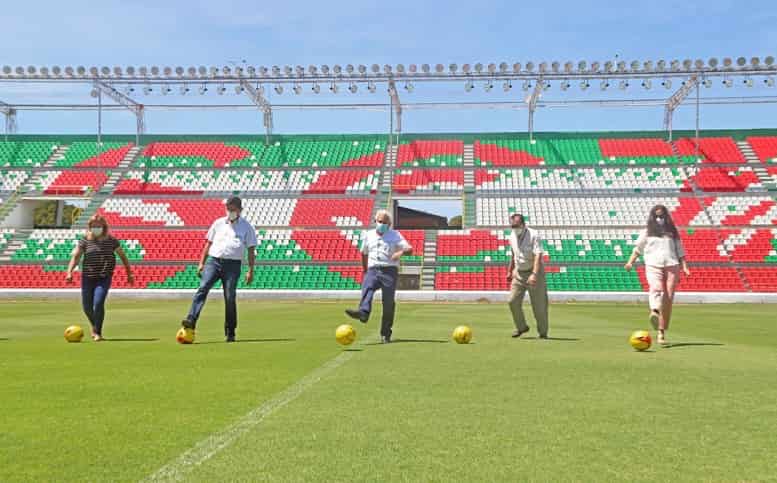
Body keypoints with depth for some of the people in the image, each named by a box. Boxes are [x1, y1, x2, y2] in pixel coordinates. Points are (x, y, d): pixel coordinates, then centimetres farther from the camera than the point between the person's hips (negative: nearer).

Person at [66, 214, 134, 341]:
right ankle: (94, 326, 41)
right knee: (87, 307, 9)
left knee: (98, 303, -19)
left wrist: (129, 273, 10)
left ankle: (98, 333, -5)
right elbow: (75, 256, -6)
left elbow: (122, 256, 11)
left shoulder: (111, 241, 2)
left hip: (104, 278, -2)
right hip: (87, 277, 2)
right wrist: (69, 272, -21)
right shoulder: (84, 241, 2)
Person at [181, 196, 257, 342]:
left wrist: (250, 270, -4)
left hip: (232, 264, -2)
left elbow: (251, 250, 4)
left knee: (230, 298, -2)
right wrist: (201, 263, 10)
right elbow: (208, 243, 18)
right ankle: (191, 320, -29)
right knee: (202, 288, -18)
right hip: (213, 260, 2)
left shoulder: (246, 227, 6)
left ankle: (230, 332, 9)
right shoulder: (218, 223, 14)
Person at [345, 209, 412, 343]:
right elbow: (364, 253, 28)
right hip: (373, 270, 2)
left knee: (388, 302, -7)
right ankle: (363, 312, -54)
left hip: (389, 270, -2)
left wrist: (401, 252, -22)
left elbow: (410, 249, 0)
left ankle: (385, 333, 1)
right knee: (367, 287, -30)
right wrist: (365, 271, 26)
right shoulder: (368, 235, 18)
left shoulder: (395, 235, 9)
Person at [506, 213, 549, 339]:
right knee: (513, 301, -3)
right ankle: (521, 327, 18)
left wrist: (534, 274, -42)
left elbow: (538, 256, -29)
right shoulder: (512, 237, 3)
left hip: (534, 272, -5)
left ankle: (543, 332, 17)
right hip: (519, 273, 5)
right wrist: (510, 271, 23)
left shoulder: (534, 235, -18)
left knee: (539, 305, 0)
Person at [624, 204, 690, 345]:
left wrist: (684, 267, 7)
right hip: (653, 265, -1)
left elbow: (680, 251, 19)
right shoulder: (647, 232, 18)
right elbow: (638, 248, 18)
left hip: (671, 265, 1)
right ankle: (654, 312, -58)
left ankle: (662, 332, 2)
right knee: (656, 288, -30)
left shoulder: (672, 232, 21)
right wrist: (630, 262, 2)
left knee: (668, 299, -5)